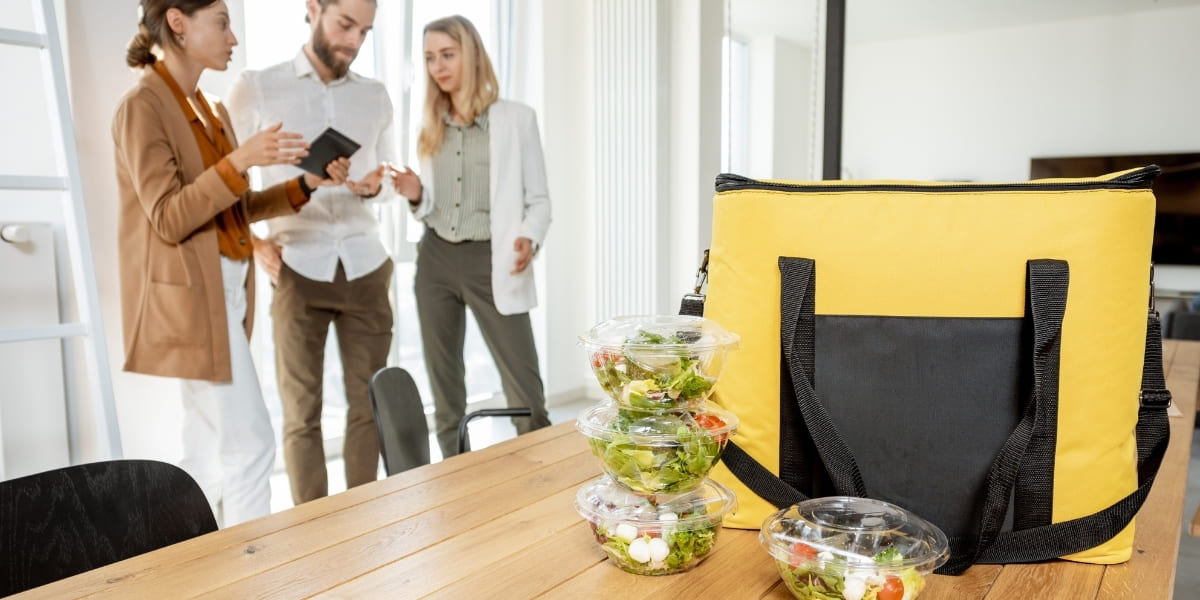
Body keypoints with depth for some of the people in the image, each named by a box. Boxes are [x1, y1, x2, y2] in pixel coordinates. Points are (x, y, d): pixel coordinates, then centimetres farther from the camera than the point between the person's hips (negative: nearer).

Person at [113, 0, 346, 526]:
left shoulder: (210, 110, 14)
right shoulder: (143, 107, -11)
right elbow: (169, 220, -17)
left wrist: (306, 182, 3)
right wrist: (237, 161, -27)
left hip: (225, 291, 9)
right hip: (190, 296, -9)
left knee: (209, 451, 13)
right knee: (248, 443, -7)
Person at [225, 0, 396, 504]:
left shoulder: (375, 97, 11)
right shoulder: (256, 89, 2)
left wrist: (374, 186, -5)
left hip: (365, 270, 3)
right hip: (299, 271, -2)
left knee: (368, 404, 6)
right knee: (301, 412, 3)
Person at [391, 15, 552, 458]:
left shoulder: (516, 118, -1)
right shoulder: (431, 127, 12)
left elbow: (538, 198, -3)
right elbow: (431, 209, 17)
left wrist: (529, 239, -22)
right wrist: (416, 196, -5)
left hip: (491, 261, -5)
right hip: (436, 260, 5)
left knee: (525, 393, -6)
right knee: (445, 388, 12)